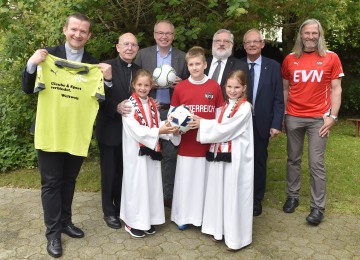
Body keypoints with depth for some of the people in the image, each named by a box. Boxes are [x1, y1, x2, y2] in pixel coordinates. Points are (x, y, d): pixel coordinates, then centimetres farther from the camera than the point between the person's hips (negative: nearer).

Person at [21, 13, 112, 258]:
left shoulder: (94, 64, 2)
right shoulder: (48, 56, -3)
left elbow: (101, 100, 2)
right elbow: (28, 89, -1)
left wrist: (108, 79, -15)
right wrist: (32, 64, -18)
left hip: (78, 133, 2)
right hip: (50, 131, -2)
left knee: (69, 181, 17)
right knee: (51, 183, 6)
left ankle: (66, 221, 35)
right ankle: (53, 232, 19)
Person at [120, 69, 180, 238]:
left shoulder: (152, 104, 10)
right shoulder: (129, 105, -10)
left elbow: (157, 126, 8)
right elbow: (136, 130, -18)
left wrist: (168, 129, -12)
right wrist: (159, 131, -25)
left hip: (152, 152, 6)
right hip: (136, 153, -6)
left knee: (152, 184, 11)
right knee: (136, 185, 2)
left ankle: (148, 219, 25)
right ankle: (133, 222, 17)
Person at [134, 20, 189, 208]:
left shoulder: (182, 57, 7)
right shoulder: (143, 54, 5)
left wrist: (180, 83, -9)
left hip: (172, 112, 1)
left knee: (170, 154, 4)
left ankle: (168, 194, 17)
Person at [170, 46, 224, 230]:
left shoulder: (214, 86, -1)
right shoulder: (180, 87, 0)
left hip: (208, 142, 0)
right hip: (187, 143, 0)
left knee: (205, 180, 9)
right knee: (185, 180, 7)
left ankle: (203, 216, 24)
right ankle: (183, 216, 23)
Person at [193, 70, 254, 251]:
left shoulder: (245, 107, -10)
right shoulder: (225, 105, 14)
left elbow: (225, 128, -16)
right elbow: (219, 127, 10)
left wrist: (202, 124, -10)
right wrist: (203, 124, -7)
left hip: (236, 158, -7)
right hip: (220, 154, 7)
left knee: (234, 196, 1)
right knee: (220, 193, 13)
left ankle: (236, 237, 14)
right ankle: (221, 229, 29)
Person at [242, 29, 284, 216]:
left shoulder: (273, 66, -1)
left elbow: (278, 99, -3)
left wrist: (276, 124, -9)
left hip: (261, 123, 0)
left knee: (259, 161, 11)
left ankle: (256, 199, 27)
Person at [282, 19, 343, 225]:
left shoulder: (331, 58, 1)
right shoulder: (290, 59, 6)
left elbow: (335, 89, 0)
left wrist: (332, 117, -8)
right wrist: (282, 114, 4)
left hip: (319, 118, -2)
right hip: (293, 117, 2)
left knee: (317, 164, -1)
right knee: (293, 160, 11)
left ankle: (318, 207, 8)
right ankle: (293, 196, 26)